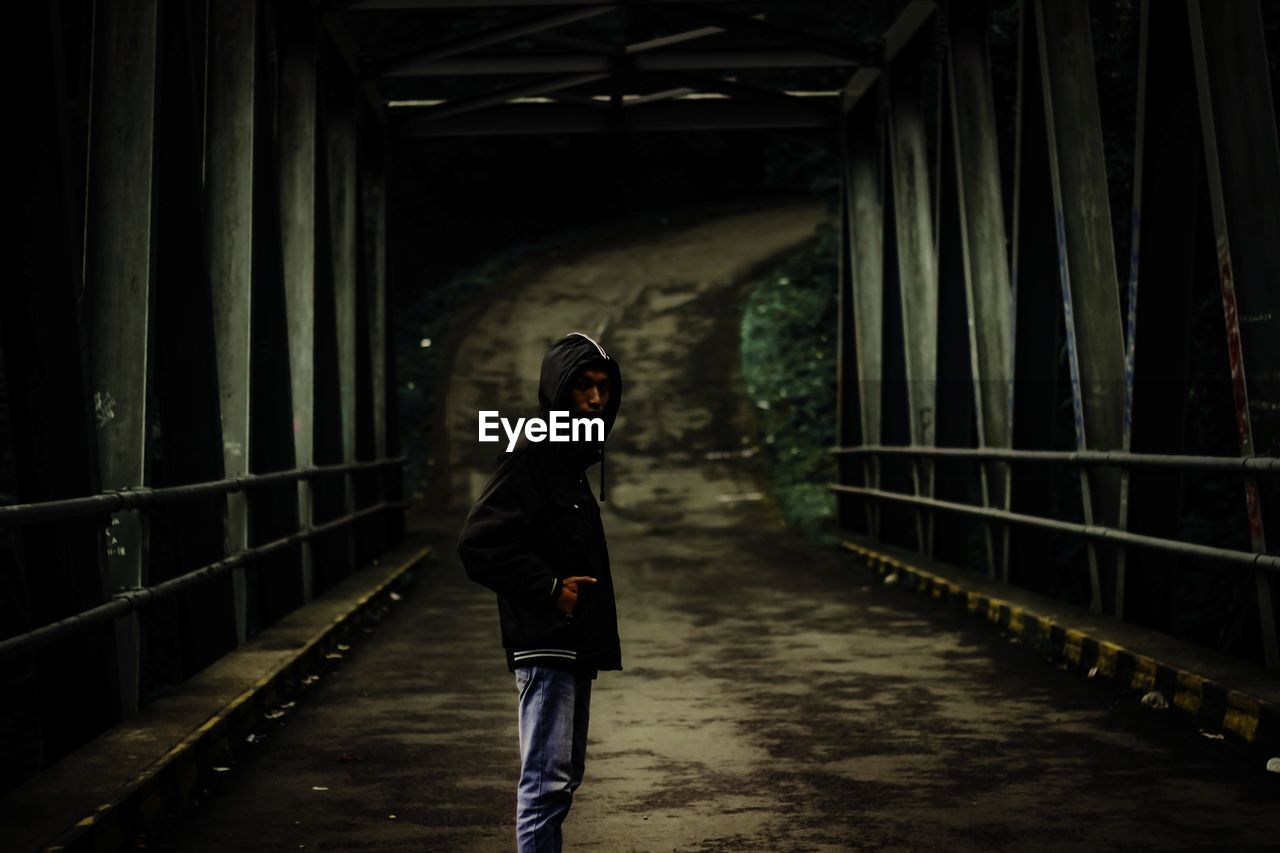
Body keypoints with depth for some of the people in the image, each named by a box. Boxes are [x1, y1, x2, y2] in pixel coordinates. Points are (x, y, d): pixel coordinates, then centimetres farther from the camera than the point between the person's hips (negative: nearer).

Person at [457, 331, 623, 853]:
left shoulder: (571, 458, 16)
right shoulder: (530, 456, -13)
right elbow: (479, 542, -21)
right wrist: (550, 588, -19)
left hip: (573, 647, 10)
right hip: (546, 645, -10)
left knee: (563, 777, 16)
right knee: (548, 779, -10)